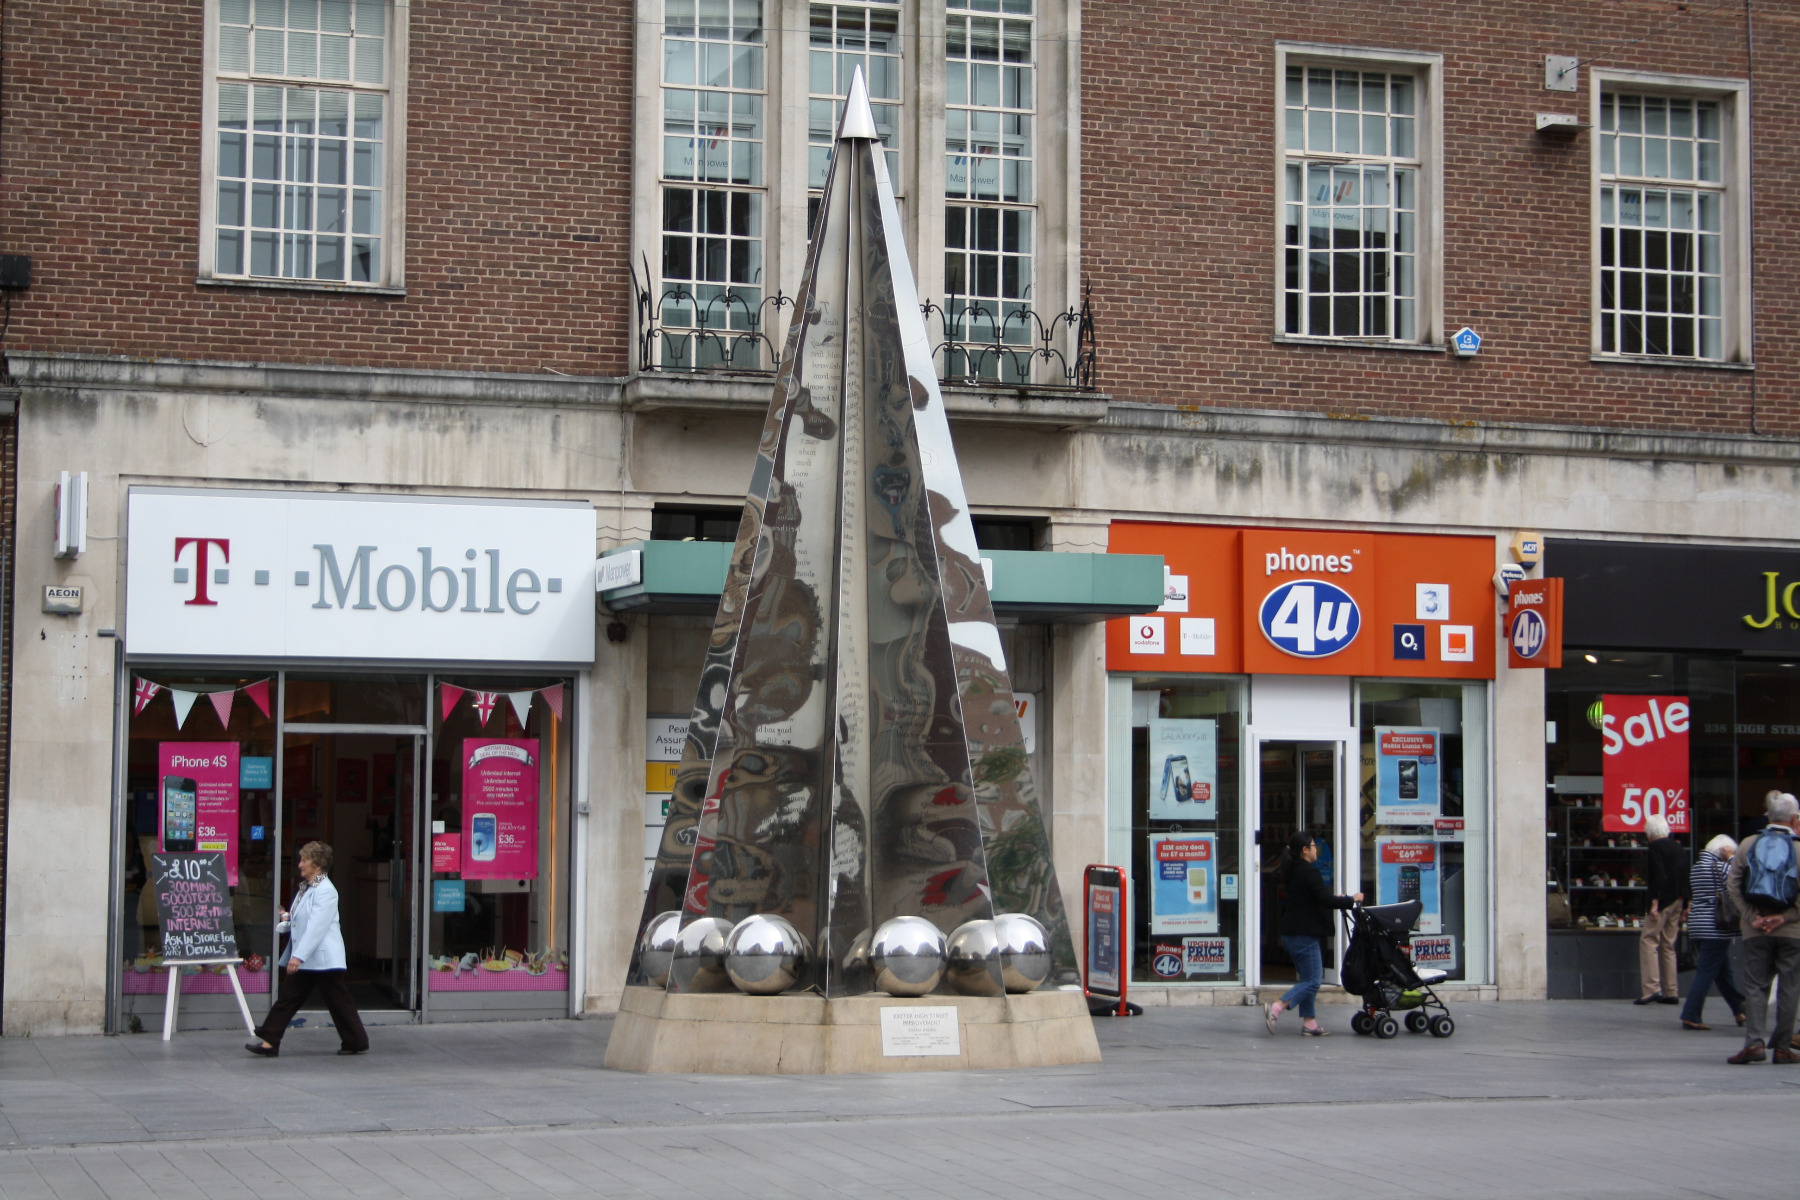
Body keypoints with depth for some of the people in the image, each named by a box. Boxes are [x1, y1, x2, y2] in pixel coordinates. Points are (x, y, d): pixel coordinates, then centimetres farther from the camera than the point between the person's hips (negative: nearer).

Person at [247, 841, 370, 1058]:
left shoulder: (325, 891, -16)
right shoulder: (306, 888, 14)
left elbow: (317, 926, -23)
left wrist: (299, 956, -27)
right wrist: (286, 922, 5)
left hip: (323, 957, -9)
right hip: (303, 959, 9)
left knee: (338, 1000, 0)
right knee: (288, 997, 4)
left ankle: (356, 1042, 10)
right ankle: (270, 1042, 3)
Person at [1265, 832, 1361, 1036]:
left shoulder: (1291, 871, 14)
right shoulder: (1309, 872, -16)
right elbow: (1326, 900, -20)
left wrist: (1335, 899, 22)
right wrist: (1352, 899, -7)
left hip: (1290, 934, 10)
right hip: (1304, 935, -10)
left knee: (1307, 979, 15)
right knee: (1312, 982, -7)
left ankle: (1309, 1022, 14)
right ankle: (1275, 1010, -17)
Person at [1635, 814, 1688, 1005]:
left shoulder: (1656, 847, -8)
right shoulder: (1679, 848, 15)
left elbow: (1658, 876, -18)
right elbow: (1685, 877, 15)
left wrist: (1654, 902, -19)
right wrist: (1684, 906, 18)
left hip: (1663, 901, -8)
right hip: (1678, 902, 8)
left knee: (1648, 942, -7)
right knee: (1668, 945, 12)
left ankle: (1651, 988, -16)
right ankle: (1671, 992, 10)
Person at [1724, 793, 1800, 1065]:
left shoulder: (1748, 844, 3)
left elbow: (1732, 884, -2)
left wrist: (1752, 916, -6)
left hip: (1756, 930, 1)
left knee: (1755, 985, 5)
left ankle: (1754, 1041, -8)